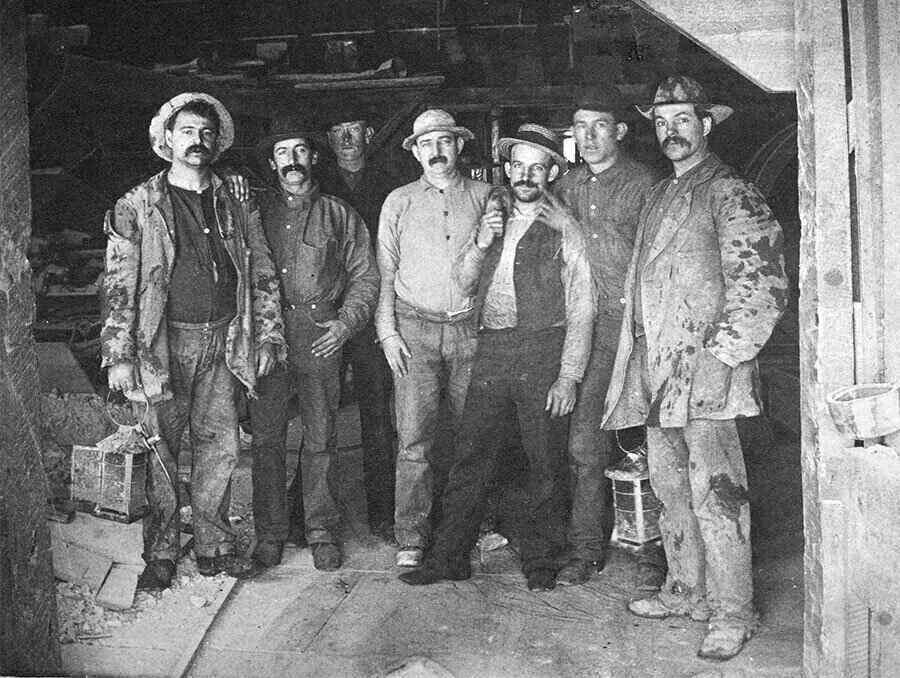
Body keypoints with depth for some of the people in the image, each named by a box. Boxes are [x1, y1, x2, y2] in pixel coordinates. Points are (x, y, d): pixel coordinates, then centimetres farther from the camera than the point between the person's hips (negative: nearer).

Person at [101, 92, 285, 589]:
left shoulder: (234, 208, 12)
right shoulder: (138, 207, 1)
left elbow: (261, 276, 14)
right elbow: (119, 284, -3)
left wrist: (267, 338, 7)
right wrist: (119, 355, -9)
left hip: (222, 342, 3)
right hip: (164, 341, -3)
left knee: (221, 446, 4)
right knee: (162, 450, 2)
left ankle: (213, 545, 18)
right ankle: (161, 552, 14)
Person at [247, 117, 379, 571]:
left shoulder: (339, 216, 9)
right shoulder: (256, 212, 10)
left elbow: (365, 277, 9)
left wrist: (346, 321, -5)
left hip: (321, 342, -1)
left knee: (321, 441, 4)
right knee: (266, 440, 3)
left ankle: (321, 531, 17)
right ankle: (270, 532, 16)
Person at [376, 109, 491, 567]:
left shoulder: (485, 197, 9)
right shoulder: (398, 202, 10)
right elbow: (384, 271, 9)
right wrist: (387, 330, 2)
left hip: (471, 327, 1)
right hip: (415, 328, 0)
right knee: (413, 438, -5)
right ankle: (411, 538, 1)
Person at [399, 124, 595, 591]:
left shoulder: (564, 231, 1)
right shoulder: (492, 220, 16)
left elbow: (581, 310, -2)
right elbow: (463, 284, 17)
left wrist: (569, 376, -9)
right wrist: (480, 243, -1)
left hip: (543, 349, -3)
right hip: (491, 350, 4)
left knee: (545, 462, 3)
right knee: (470, 455, 3)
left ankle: (540, 560, 17)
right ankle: (449, 556, 11)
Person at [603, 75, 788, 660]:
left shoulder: (729, 191, -5)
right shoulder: (660, 195, 20)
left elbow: (762, 285, -11)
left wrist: (722, 354, -16)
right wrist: (641, 360, 17)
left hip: (705, 370, -8)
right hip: (657, 370, 8)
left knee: (715, 495, -6)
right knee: (671, 489, 14)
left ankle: (733, 613, 3)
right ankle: (687, 590, 27)